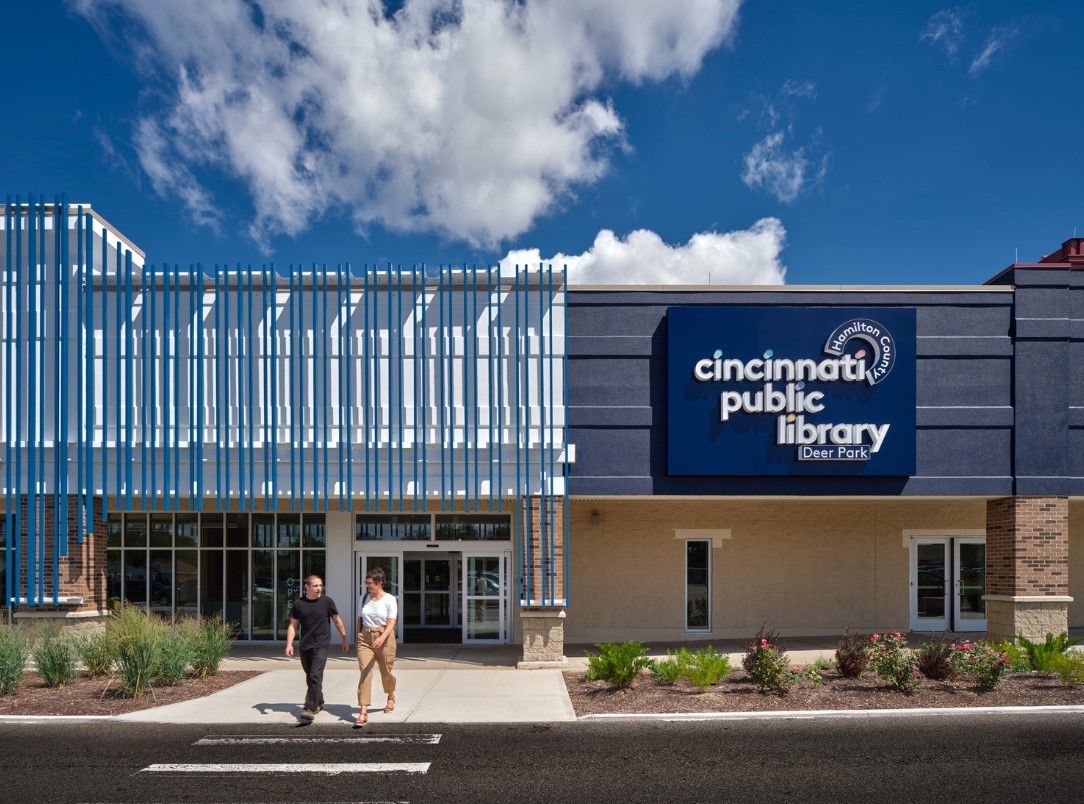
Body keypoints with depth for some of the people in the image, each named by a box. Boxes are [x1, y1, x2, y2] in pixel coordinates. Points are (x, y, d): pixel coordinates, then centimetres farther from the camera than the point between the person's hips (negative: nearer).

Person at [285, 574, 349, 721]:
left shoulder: (326, 601, -2)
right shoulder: (298, 603, 2)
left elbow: (337, 621, 9)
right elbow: (292, 625, 7)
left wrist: (345, 639, 14)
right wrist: (289, 644, -4)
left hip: (321, 645, -3)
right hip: (305, 646, 4)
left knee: (315, 675, -15)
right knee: (309, 676, 15)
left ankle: (310, 708, -18)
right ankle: (318, 703, 34)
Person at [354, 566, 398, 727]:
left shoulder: (389, 600, -7)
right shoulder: (363, 598, 6)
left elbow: (391, 623, -15)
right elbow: (359, 619, 14)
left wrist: (382, 638, -30)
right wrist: (358, 638, 8)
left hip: (384, 638, -2)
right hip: (365, 638, 2)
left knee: (386, 671, 12)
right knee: (365, 672, -10)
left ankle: (391, 698, 44)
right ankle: (363, 712, -15)